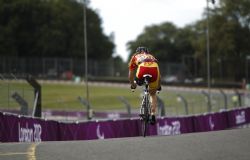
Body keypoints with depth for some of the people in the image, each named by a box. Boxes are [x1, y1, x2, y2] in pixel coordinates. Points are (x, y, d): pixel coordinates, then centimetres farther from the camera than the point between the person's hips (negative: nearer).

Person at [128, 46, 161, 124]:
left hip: (142, 70, -2)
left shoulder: (135, 57, 34)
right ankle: (153, 115, 14)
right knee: (153, 94, 23)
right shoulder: (152, 57, 40)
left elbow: (131, 73, 40)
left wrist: (132, 84, 56)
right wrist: (159, 86, 62)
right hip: (154, 70, 2)